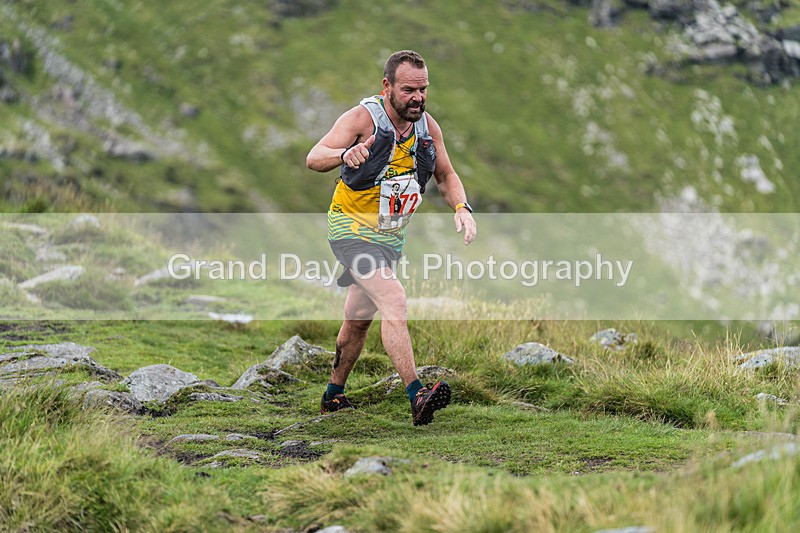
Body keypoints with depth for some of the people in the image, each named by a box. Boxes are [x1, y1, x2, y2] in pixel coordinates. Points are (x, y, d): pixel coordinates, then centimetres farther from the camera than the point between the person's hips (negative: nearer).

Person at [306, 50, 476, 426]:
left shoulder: (428, 126, -1)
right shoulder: (362, 118, -18)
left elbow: (446, 176, 12)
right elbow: (314, 158, -29)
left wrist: (461, 206, -9)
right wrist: (345, 154, -52)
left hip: (390, 235, 7)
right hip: (352, 228, -7)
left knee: (359, 321, 16)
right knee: (394, 300, -25)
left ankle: (333, 396, 34)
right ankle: (416, 397, -33)